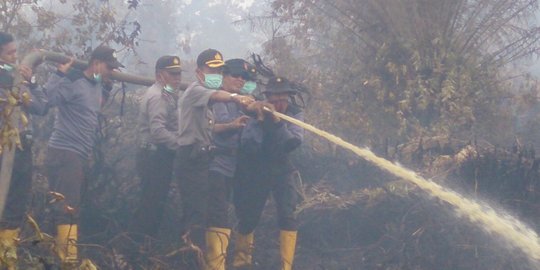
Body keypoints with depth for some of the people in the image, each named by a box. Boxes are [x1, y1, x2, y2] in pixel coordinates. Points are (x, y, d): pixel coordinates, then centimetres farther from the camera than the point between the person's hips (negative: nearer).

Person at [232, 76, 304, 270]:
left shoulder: (295, 114, -12)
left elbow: (294, 141, -26)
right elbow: (247, 145, -25)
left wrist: (277, 121, -39)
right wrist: (260, 119, -38)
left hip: (282, 169, 0)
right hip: (256, 171, 0)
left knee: (287, 216, -17)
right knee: (248, 218, 5)